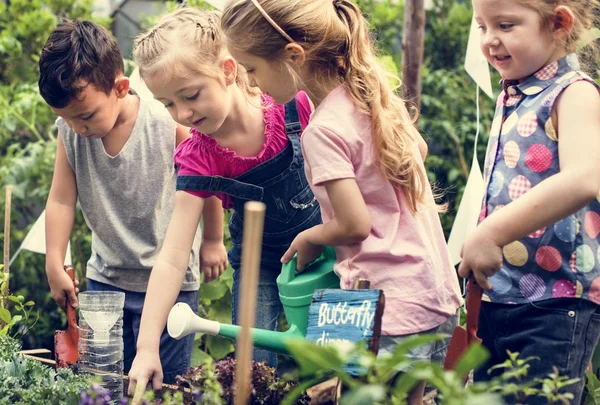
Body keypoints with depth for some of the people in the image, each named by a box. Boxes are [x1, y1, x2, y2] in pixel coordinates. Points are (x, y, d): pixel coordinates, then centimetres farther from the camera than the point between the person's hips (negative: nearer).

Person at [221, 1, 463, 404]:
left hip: (393, 311, -9)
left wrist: (308, 239, -1)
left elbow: (355, 225, -19)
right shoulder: (374, 93, 6)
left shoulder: (324, 130, -18)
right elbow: (420, 149, 24)